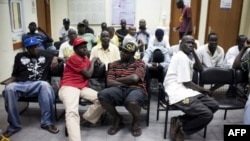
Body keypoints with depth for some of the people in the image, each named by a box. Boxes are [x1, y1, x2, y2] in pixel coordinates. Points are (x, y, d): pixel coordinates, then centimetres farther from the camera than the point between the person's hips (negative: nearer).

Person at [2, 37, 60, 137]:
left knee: (45, 85, -37)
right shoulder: (20, 56, 22)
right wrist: (11, 83, 2)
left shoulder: (45, 56, 21)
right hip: (20, 84, 1)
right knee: (9, 89, -34)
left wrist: (55, 58, 2)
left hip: (38, 84, -1)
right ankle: (14, 126, -21)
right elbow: (14, 74, 20)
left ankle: (47, 123, -31)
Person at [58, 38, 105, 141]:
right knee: (72, 112, -33)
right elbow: (88, 74, -9)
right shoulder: (74, 58, -7)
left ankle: (85, 120, -3)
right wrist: (92, 62, 6)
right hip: (68, 87, -7)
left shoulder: (85, 58, 19)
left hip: (83, 88, 8)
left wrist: (95, 62, 11)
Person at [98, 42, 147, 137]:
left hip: (135, 89, -3)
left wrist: (118, 79, 3)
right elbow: (109, 82, 6)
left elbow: (134, 78, -8)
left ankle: (136, 121, 0)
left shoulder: (139, 63, 10)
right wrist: (125, 83, -7)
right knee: (102, 95, -29)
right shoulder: (114, 64, 19)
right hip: (119, 89, 3)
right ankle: (117, 118, 1)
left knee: (132, 101, -40)